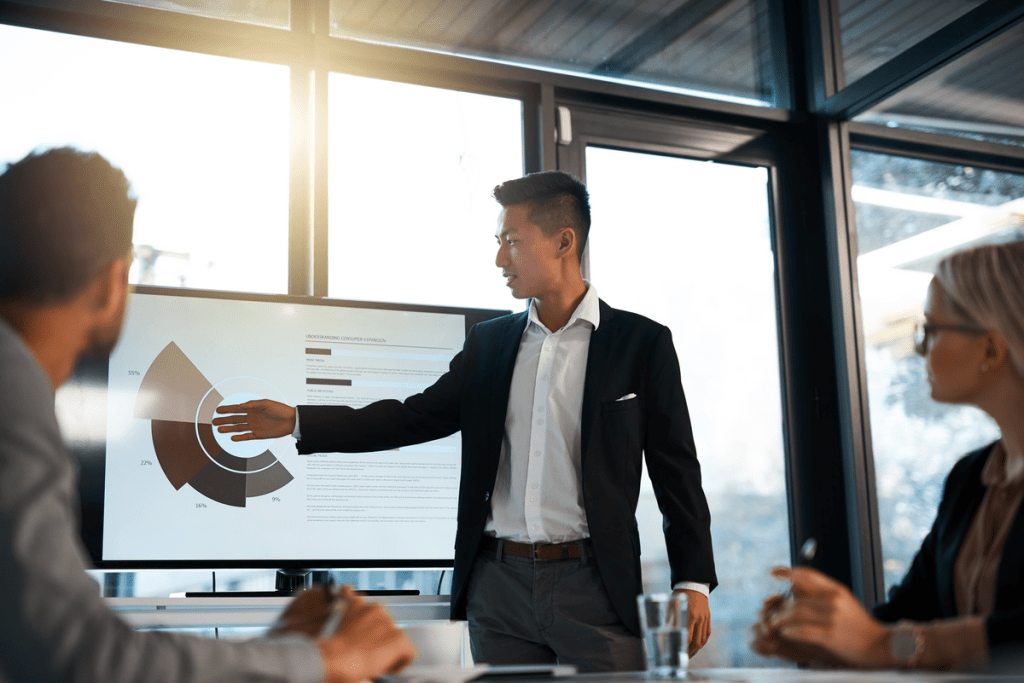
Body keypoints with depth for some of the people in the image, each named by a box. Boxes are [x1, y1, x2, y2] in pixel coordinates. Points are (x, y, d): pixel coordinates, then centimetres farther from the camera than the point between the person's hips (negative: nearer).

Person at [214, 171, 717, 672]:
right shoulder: (488, 343, 12)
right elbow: (415, 417, 13)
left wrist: (692, 581, -5)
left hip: (594, 587, -3)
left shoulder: (642, 343, 0)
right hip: (499, 584, 4)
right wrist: (298, 421, 7)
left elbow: (677, 471, 0)